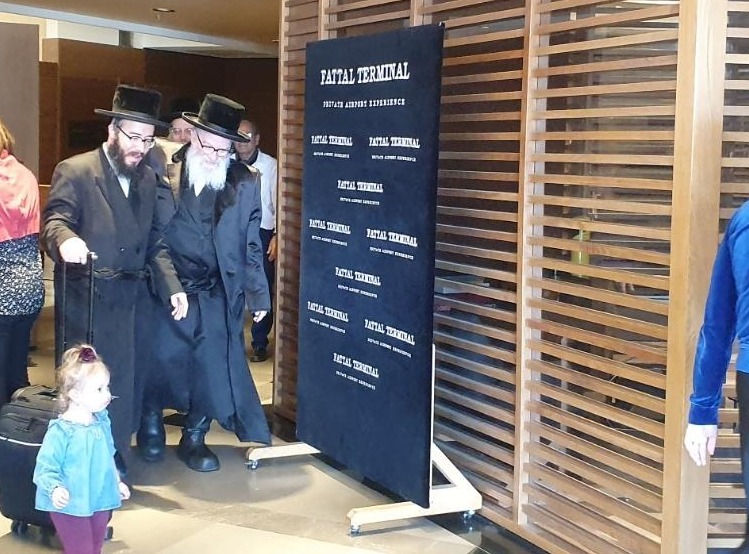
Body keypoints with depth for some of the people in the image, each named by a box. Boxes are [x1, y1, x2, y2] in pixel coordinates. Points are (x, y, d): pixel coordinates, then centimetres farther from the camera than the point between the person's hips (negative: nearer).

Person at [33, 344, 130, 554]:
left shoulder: (102, 422, -1)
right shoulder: (61, 431, -23)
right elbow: (45, 468, -21)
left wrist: (116, 481, 22)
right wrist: (55, 489, -38)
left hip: (100, 502, 7)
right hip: (70, 506, -7)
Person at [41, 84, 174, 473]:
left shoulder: (148, 179, 13)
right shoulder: (74, 171, -4)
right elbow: (55, 221, -16)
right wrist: (66, 239, -38)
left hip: (130, 300, 5)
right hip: (84, 300, -5)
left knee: (124, 384, 9)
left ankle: (115, 467, 21)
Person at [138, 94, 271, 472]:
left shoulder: (245, 183, 1)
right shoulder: (164, 175, -5)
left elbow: (251, 246, 6)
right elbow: (155, 238, -4)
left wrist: (259, 295, 6)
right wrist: (169, 286, -11)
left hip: (220, 294, 1)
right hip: (170, 288, -1)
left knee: (214, 363, -2)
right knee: (162, 356, 1)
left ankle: (194, 437, 17)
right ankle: (151, 424, 27)